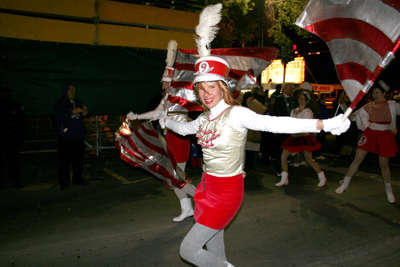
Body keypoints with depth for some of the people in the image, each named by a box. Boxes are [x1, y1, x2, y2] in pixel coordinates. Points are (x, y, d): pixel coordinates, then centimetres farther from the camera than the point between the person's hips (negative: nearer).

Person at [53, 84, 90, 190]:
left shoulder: (78, 103, 15)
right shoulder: (59, 104, 0)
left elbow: (87, 114, 19)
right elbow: (58, 116, -16)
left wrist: (86, 112, -6)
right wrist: (73, 112, -23)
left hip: (79, 137, 5)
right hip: (65, 137, -5)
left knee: (79, 159, 10)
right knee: (64, 161, -4)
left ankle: (77, 179, 23)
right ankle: (64, 183, 6)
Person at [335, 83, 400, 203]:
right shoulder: (369, 106, 4)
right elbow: (355, 115, 11)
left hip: (384, 136, -2)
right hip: (369, 134, 2)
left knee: (383, 165, 5)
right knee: (357, 160, 0)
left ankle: (388, 190, 28)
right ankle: (344, 184, 9)